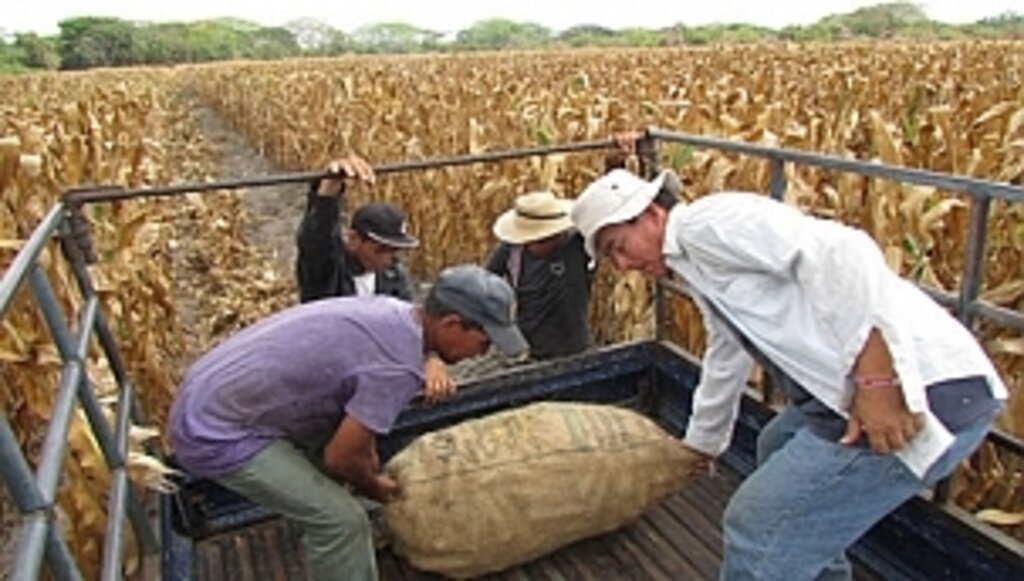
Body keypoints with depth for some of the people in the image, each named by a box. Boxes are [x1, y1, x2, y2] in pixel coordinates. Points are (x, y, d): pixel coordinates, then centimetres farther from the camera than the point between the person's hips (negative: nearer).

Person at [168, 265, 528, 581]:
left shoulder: (390, 314, 1)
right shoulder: (399, 366, -27)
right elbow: (340, 456, -16)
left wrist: (371, 471, 21)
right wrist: (373, 486, 5)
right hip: (216, 433, -9)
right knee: (340, 520, -7)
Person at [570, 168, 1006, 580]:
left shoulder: (706, 222, -9)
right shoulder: (698, 264, 21)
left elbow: (837, 252, -23)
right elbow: (725, 362, 35)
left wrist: (876, 380, -26)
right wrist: (702, 442, 48)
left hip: (925, 391, -11)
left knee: (758, 528, -5)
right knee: (780, 450, 32)